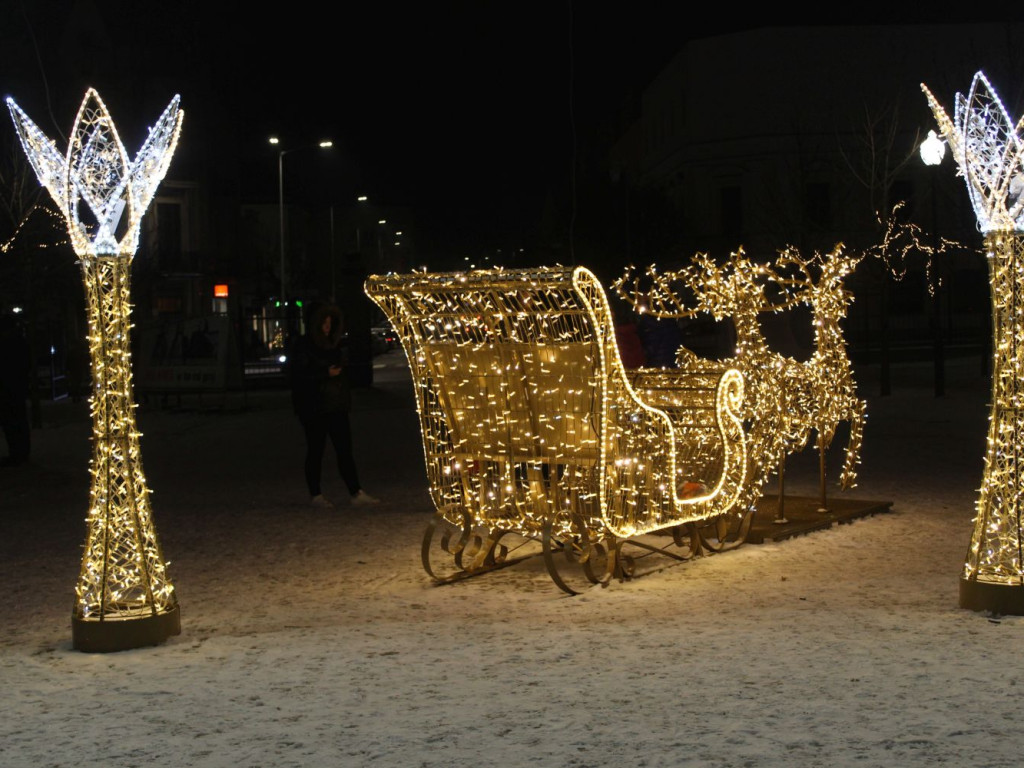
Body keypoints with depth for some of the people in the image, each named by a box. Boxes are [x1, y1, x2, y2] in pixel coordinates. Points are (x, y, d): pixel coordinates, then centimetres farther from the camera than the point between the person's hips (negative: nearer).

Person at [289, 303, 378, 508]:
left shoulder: (333, 345, 15)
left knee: (345, 450, 1)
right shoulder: (303, 346, -6)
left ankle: (356, 493, -1)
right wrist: (326, 373, -20)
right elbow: (299, 374, -15)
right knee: (315, 451, 3)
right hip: (313, 409, -6)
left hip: (336, 406, 6)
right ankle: (315, 494, 13)